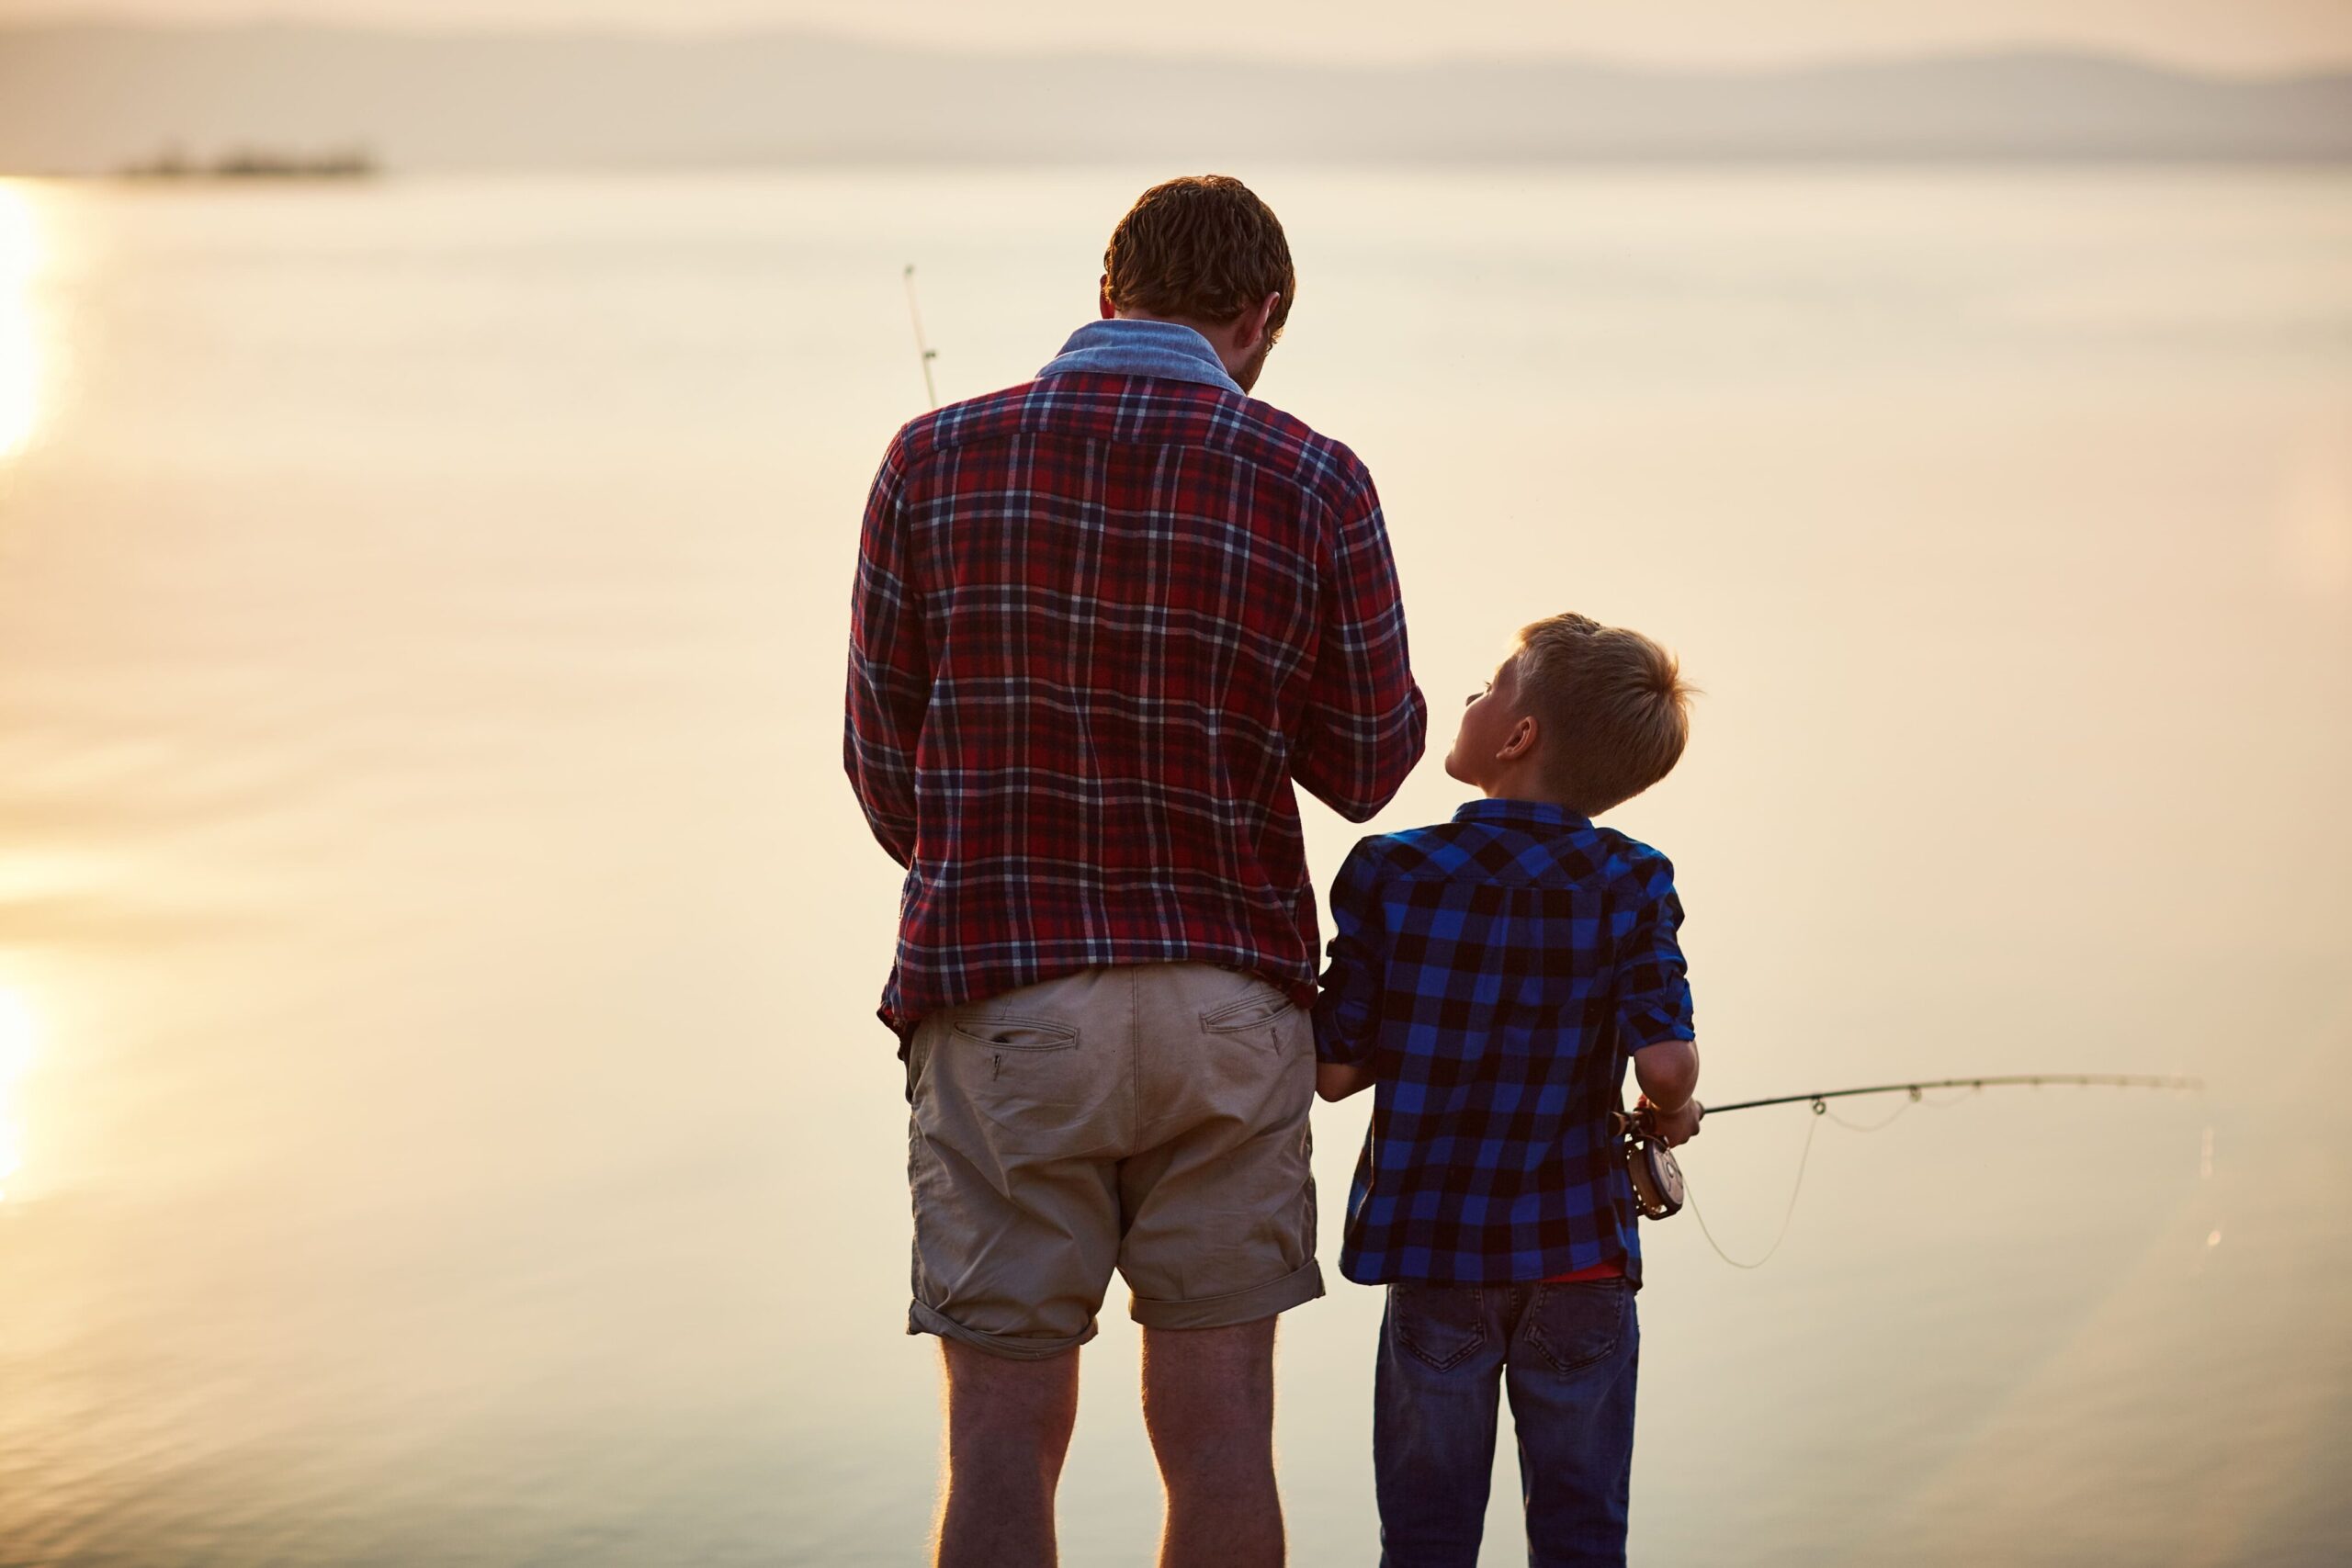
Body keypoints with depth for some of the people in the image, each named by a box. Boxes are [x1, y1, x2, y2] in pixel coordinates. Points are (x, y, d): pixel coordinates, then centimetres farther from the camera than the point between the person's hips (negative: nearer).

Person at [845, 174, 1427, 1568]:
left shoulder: (936, 461, -3)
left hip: (1002, 1003, 0)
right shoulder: (1313, 484, -5)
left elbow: (883, 758, 4)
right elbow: (1366, 768, 4)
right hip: (1225, 998, 0)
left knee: (1007, 1435, 3)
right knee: (1216, 1426, 9)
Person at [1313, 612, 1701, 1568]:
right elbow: (1665, 1062, -18)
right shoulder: (1629, 885, -8)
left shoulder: (1391, 876, -8)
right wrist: (1671, 1113, 4)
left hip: (1430, 1248, 0)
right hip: (1576, 1253, 0)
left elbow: (1335, 1073, -6)